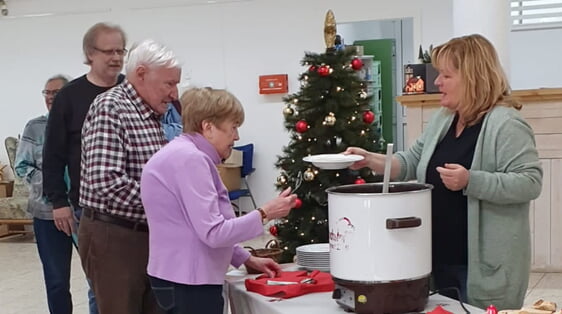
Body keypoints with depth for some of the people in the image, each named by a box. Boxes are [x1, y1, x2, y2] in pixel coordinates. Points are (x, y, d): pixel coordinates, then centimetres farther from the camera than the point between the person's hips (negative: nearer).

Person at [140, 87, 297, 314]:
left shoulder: (181, 154, 15)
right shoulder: (189, 159, -18)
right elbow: (214, 233, -23)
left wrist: (247, 259, 18)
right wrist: (264, 214, -15)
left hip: (182, 277, 11)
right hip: (189, 283, -11)